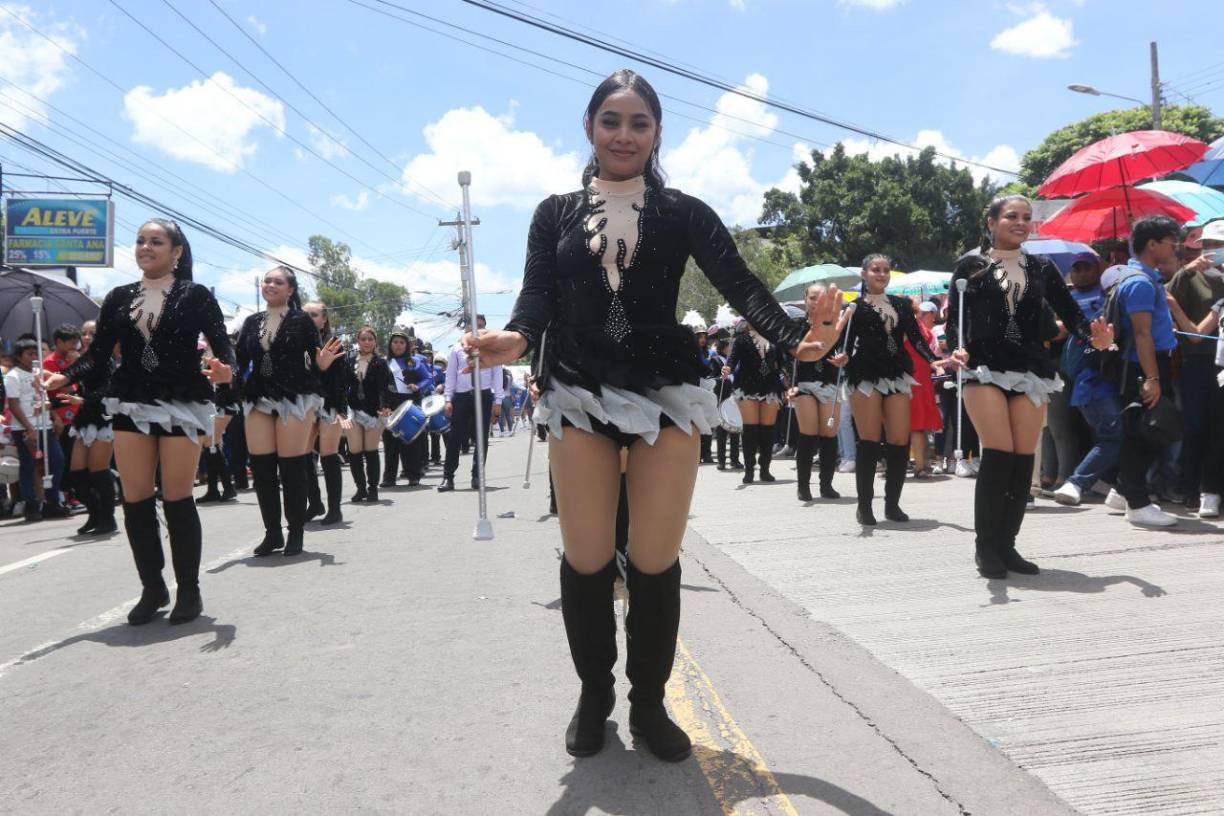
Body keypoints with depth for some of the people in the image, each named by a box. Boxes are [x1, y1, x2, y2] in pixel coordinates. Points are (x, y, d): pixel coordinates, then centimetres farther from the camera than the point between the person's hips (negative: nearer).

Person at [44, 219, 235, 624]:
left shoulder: (196, 295, 1)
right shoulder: (119, 297, 10)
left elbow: (222, 345, -4)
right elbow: (98, 354, 8)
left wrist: (224, 369, -26)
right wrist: (64, 376, -9)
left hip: (183, 405, -4)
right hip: (130, 405, 4)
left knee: (177, 499, -2)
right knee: (135, 500, 2)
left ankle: (189, 591, 11)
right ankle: (152, 588, 17)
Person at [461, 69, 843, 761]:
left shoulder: (683, 212, 8)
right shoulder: (556, 213, 11)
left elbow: (740, 284, -3)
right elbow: (537, 295, -1)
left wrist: (793, 338, -22)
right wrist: (516, 338, -24)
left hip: (668, 393, 0)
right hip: (579, 395, 1)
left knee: (656, 560, 0)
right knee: (587, 559, 2)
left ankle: (650, 703, 19)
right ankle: (594, 697, 23)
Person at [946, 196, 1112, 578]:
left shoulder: (1042, 269, 14)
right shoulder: (971, 265, 5)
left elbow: (1070, 314, 8)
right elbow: (955, 318, 0)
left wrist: (1094, 337, -12)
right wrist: (956, 349, -20)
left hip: (1031, 372, 4)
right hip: (985, 369, -4)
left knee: (1024, 458, 0)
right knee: (999, 454, -14)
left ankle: (1006, 545, 11)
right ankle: (985, 546, -2)